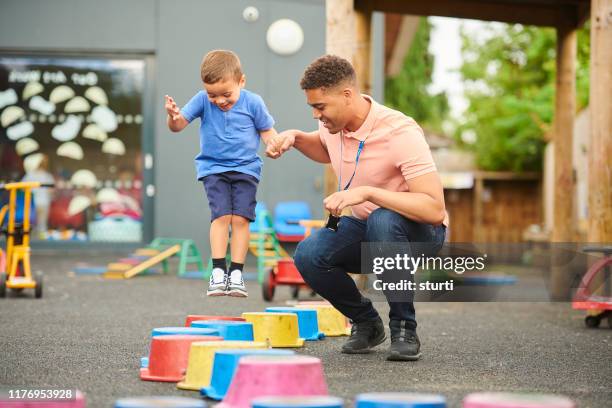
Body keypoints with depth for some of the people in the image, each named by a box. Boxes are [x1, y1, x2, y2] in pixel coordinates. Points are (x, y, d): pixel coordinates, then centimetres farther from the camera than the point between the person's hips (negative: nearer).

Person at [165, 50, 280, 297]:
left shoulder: (252, 103, -6)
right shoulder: (202, 100, -6)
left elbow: (266, 130, 5)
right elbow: (179, 125, -8)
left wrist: (273, 143, -17)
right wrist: (173, 117, -31)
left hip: (245, 168, 0)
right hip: (213, 168, 0)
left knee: (240, 218, -10)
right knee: (221, 215, -15)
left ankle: (236, 272, -5)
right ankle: (218, 271, -13)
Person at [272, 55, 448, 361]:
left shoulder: (400, 133, -27)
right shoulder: (333, 124, -4)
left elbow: (434, 209, -35)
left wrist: (366, 192, -41)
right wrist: (296, 138, 2)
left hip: (419, 233, -6)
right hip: (365, 230, 6)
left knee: (382, 221, -41)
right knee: (309, 255, -23)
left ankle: (404, 329, -22)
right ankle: (366, 323, 3)